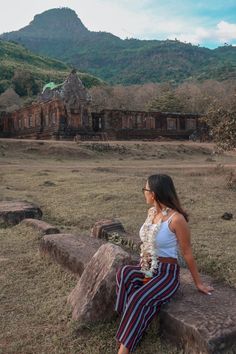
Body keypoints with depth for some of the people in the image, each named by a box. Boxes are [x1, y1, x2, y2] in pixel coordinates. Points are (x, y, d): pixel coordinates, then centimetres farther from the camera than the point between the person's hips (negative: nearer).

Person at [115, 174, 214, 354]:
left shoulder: (176, 219, -20)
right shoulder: (151, 212, 3)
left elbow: (187, 253, -11)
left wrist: (198, 283, -2)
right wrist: (143, 264, 15)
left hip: (167, 273, -7)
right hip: (147, 269, 7)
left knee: (138, 299, -30)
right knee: (123, 273, -25)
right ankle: (134, 323, -15)